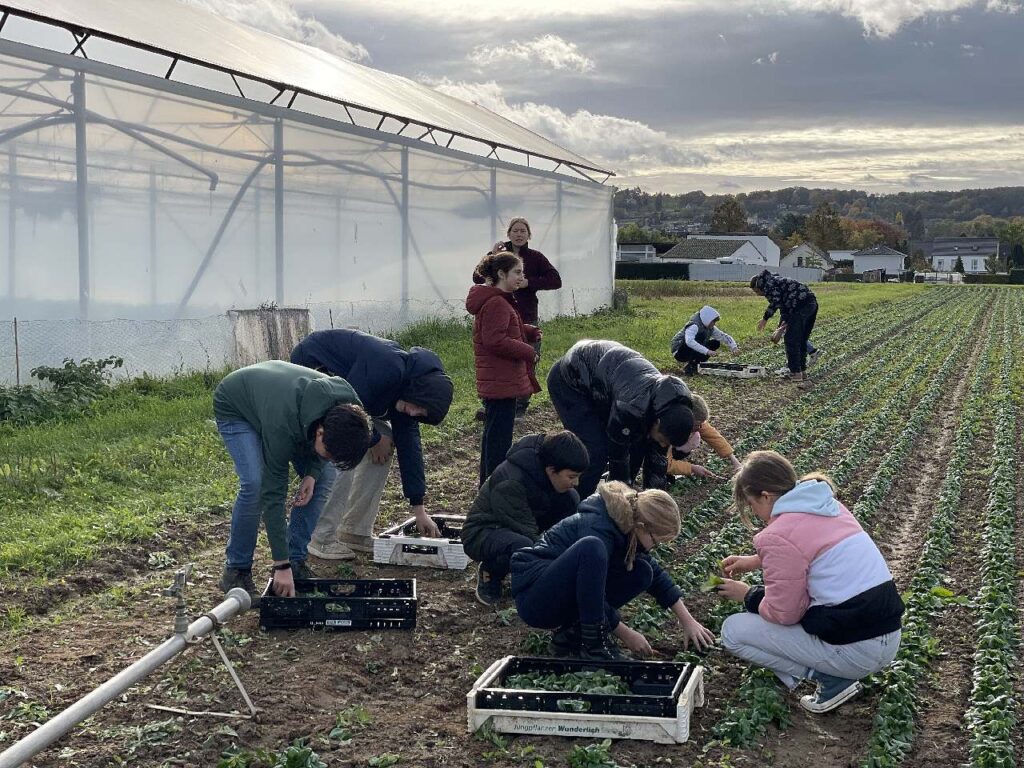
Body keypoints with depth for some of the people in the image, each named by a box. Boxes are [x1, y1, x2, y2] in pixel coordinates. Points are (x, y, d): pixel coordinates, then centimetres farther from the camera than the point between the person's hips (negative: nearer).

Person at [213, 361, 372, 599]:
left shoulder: (348, 406, -29)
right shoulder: (282, 426, -44)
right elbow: (273, 493, -37)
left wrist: (312, 473, -21)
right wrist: (281, 565, -34)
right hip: (234, 408, -6)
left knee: (324, 477, -9)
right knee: (255, 483, -26)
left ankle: (296, 560, 4)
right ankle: (236, 570, -7)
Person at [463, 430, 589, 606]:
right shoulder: (510, 484, -33)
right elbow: (527, 533, -29)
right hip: (483, 532, -7)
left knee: (570, 499, -15)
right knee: (522, 547, -43)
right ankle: (489, 572, -8)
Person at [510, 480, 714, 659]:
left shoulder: (627, 527, 0)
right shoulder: (598, 528, -26)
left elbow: (657, 576, 11)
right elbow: (591, 600, -23)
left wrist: (687, 620, 8)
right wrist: (625, 634, -14)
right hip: (533, 596, -9)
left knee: (642, 572, -3)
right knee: (591, 547, -33)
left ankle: (573, 632, -2)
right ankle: (593, 642, -24)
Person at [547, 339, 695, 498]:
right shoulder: (631, 407, -39)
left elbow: (657, 458, -2)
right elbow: (618, 457, -26)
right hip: (569, 382, -8)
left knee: (637, 446, 1)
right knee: (597, 452, -20)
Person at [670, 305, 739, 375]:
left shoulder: (710, 328, 0)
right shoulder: (694, 326, -26)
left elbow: (724, 336, 7)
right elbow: (689, 341, -44)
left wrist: (734, 347, -13)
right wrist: (707, 351, -50)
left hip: (694, 352, 8)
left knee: (716, 343, -1)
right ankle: (690, 367, -25)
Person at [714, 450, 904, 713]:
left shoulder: (779, 535, -17)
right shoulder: (826, 505, 9)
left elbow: (782, 613, -11)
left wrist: (747, 595, 7)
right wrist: (754, 561, 24)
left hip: (856, 652, -9)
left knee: (733, 631, 1)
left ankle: (831, 679, -2)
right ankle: (835, 672, 14)